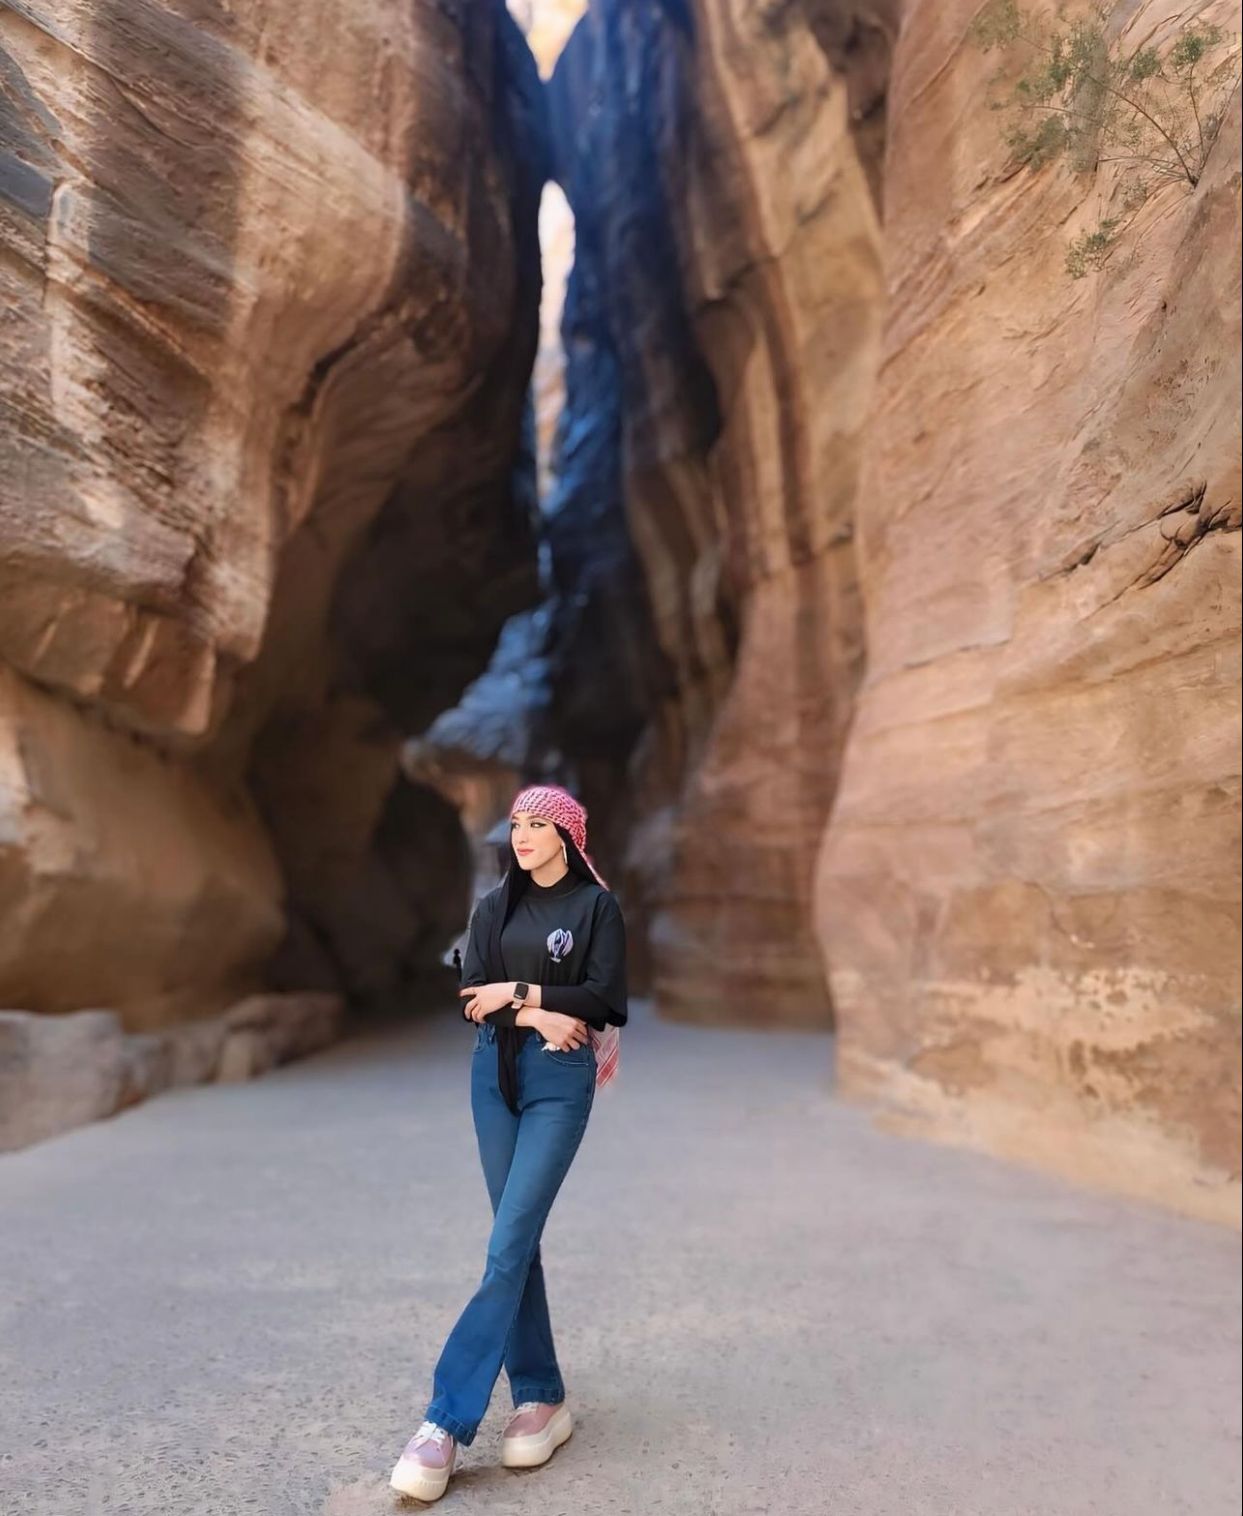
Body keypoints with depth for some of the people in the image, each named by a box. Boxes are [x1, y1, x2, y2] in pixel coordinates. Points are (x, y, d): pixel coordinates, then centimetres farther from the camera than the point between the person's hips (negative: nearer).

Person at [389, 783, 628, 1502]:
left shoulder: (597, 906, -3)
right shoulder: (496, 905, 9)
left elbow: (604, 1000, -10)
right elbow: (473, 995, 1)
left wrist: (518, 993, -10)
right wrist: (539, 1016, -15)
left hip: (561, 1081, -4)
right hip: (495, 1073, 5)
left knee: (508, 1245, -9)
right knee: (518, 1240, 8)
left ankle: (448, 1421, -6)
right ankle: (542, 1397, 20)